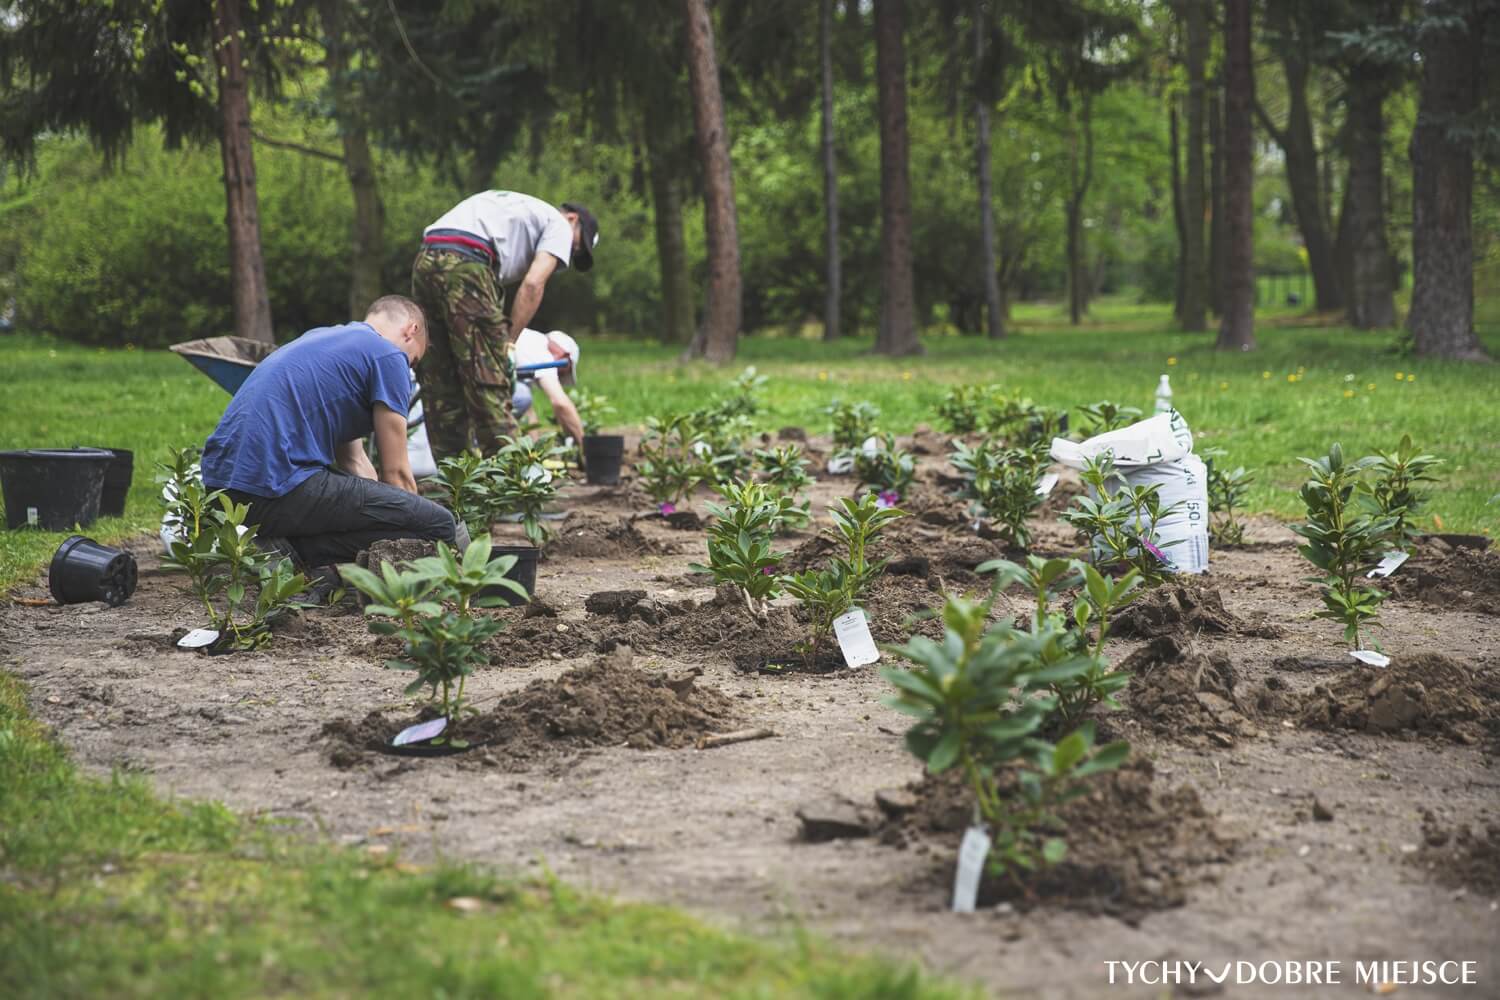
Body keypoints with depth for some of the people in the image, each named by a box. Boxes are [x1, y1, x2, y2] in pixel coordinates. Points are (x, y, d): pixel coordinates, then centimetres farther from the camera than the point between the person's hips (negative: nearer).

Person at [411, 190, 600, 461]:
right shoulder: (559, 225, 14)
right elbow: (532, 284, -1)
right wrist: (508, 340, 3)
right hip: (465, 264, -8)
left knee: (440, 381, 12)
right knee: (489, 379, -4)